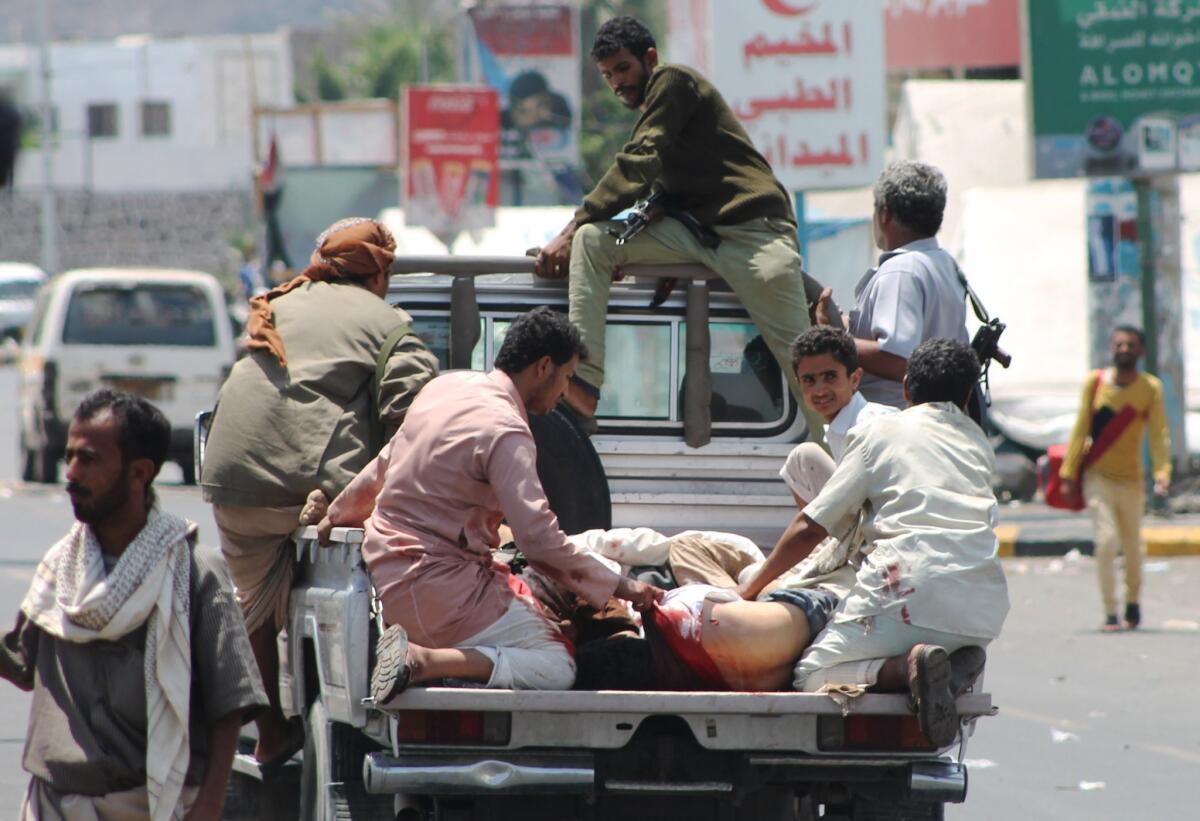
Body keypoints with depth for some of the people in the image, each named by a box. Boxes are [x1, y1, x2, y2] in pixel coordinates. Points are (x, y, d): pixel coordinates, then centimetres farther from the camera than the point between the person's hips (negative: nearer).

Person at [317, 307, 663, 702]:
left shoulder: (446, 386, 8)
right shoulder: (506, 432, -18)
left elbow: (383, 467, 22)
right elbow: (539, 539, -24)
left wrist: (338, 514, 39)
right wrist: (619, 587, -16)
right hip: (441, 589, -10)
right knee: (557, 668, -12)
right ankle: (423, 661, -23)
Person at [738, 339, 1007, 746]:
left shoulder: (880, 433, 12)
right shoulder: (979, 442, 25)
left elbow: (810, 528, 9)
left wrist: (752, 587, 22)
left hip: (910, 595, -5)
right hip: (985, 610, 5)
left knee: (814, 675, 9)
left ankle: (908, 665, -20)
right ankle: (956, 661, -1)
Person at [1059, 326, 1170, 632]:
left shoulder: (1150, 389, -2)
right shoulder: (1095, 383, 0)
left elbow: (1159, 434, -9)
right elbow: (1081, 429, 2)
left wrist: (1162, 473, -23)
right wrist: (1069, 472, -3)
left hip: (1131, 480, 1)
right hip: (1097, 477, -1)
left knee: (1132, 546, 8)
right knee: (1106, 540, -15)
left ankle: (1133, 601, 34)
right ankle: (1110, 613, -11)